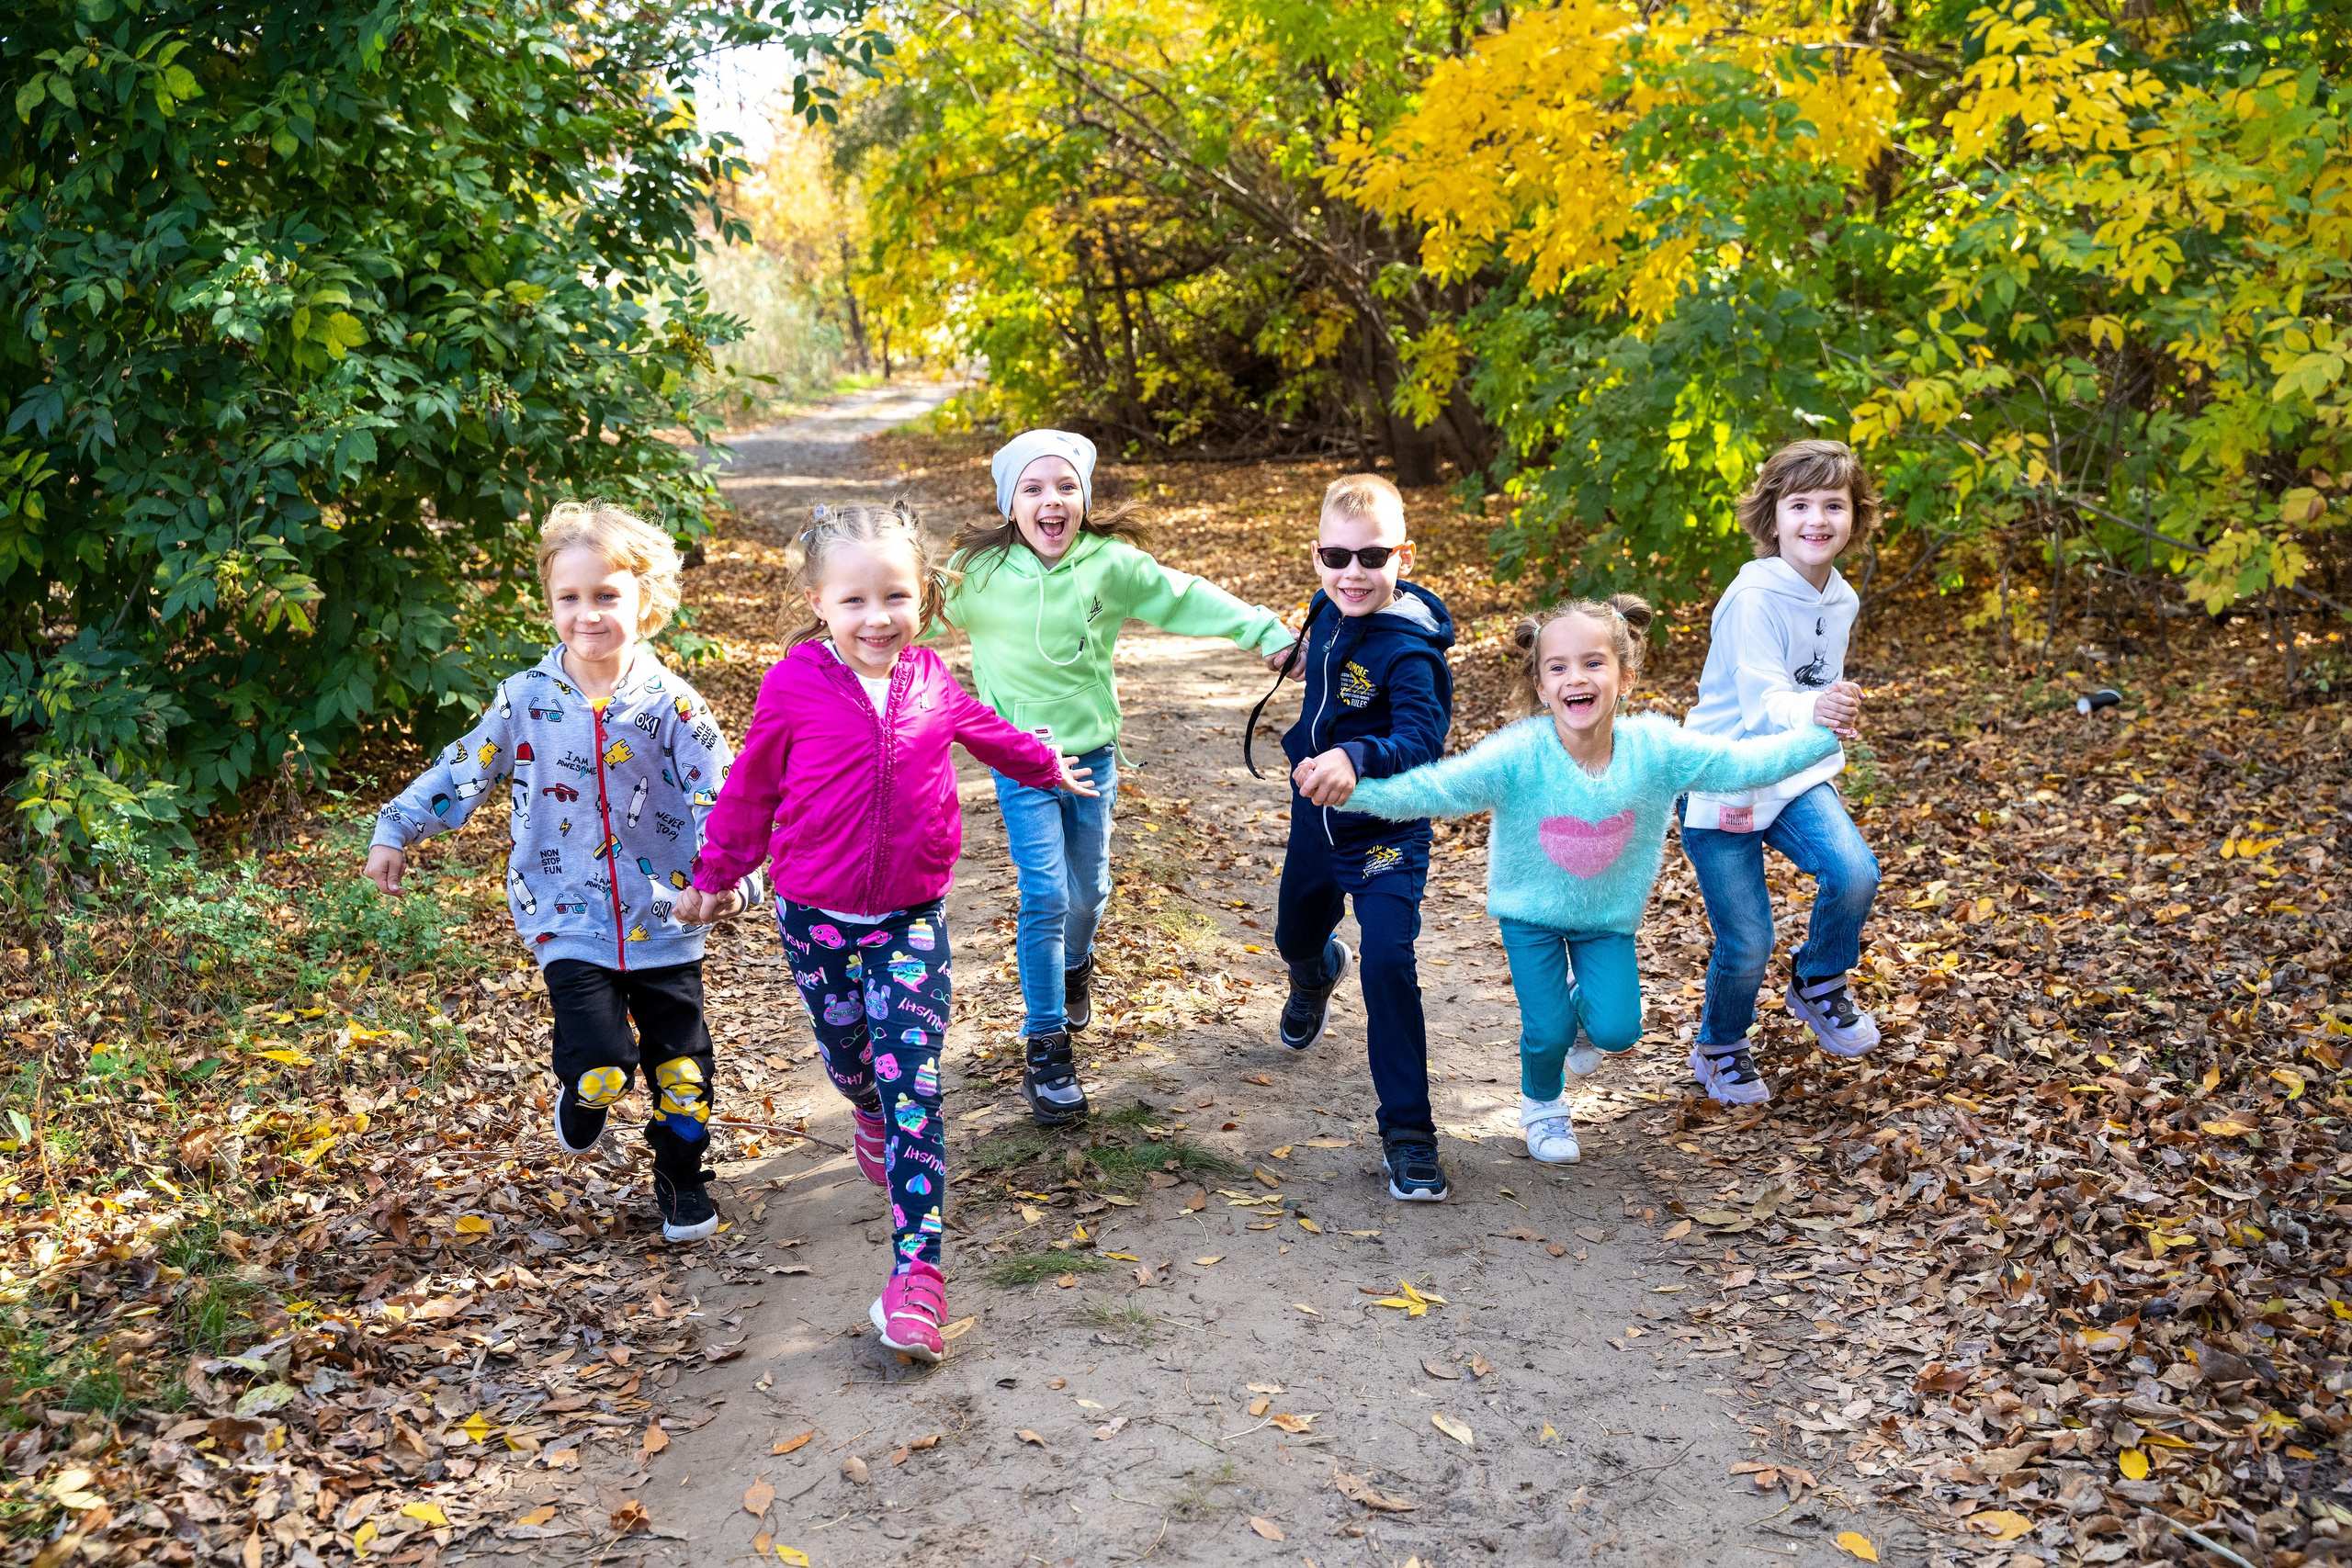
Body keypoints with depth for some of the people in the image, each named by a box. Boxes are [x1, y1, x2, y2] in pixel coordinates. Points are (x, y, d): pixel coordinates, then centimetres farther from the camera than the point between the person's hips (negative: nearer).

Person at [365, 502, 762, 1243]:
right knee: (600, 1067, -13)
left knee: (680, 1064, 10)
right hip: (571, 924, -1)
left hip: (665, 922, 1)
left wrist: (733, 877, -24)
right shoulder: (526, 699, -3)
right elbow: (463, 771, 8)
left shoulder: (673, 706, -6)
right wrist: (396, 830, 7)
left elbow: (720, 800, -9)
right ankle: (580, 1098, 24)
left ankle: (681, 1181, 34)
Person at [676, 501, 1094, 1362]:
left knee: (914, 1089, -9)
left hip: (912, 917, 0)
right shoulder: (794, 687, -11)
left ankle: (917, 1270, -10)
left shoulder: (931, 681, -3)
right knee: (849, 1058, 19)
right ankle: (873, 1115, 57)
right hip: (817, 917, 0)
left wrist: (1047, 766, 38)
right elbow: (751, 787, 3)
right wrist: (713, 873, 12)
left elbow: (984, 730, 21)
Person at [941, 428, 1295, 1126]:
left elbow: (1184, 598, -1)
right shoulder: (979, 571, -12)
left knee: (1089, 891, 14)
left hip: (1092, 752, 2)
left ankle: (1074, 966, 50)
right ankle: (1045, 1048, 3)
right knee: (1045, 896, -10)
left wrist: (1266, 633, -2)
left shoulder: (1111, 564, -10)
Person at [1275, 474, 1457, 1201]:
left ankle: (1408, 1132, -7)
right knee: (1295, 936, 27)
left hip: (1386, 835, -7)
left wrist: (1356, 758, -59)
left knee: (1388, 965, -19)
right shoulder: (1328, 612, -5)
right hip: (1314, 821, 7)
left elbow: (1422, 740, -43)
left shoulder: (1409, 649, -28)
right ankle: (1317, 975, 66)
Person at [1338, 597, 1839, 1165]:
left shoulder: (1655, 749, -24)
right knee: (1548, 1032, -4)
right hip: (1531, 909, -2)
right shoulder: (1518, 755, -31)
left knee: (1616, 1030, -8)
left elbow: (1745, 763, -20)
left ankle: (1581, 1008, 32)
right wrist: (1351, 787, -51)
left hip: (1609, 913, 2)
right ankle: (1542, 1102, 33)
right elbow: (1432, 789, -36)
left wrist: (1821, 732, -30)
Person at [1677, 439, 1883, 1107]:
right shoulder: (1755, 597, -22)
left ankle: (1819, 983, 8)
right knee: (1746, 945, -2)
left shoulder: (1840, 600, 1)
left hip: (1795, 776, 5)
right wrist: (1813, 712, -54)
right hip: (1721, 783, -5)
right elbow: (1761, 702, -35)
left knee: (1855, 874, -22)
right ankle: (1719, 1048, 28)